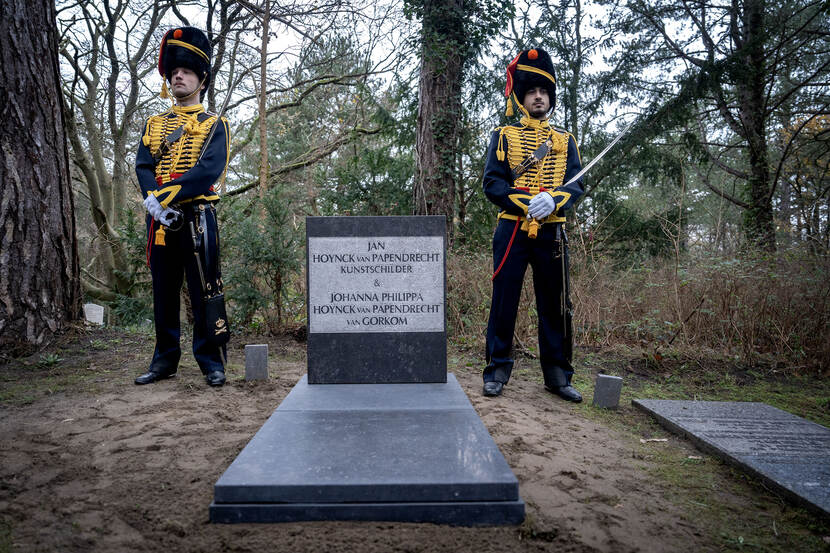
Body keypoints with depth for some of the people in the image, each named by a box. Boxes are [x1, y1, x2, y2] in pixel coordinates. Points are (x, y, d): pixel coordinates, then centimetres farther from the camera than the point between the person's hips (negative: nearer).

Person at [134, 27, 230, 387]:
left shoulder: (214, 125, 4)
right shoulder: (154, 124, 18)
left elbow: (210, 170, -12)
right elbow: (143, 166, 5)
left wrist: (167, 196, -19)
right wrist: (154, 201, -14)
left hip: (196, 217, -5)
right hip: (160, 219, 5)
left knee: (204, 291, -3)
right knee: (163, 292, 9)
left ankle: (212, 362, 6)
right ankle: (165, 361, 20)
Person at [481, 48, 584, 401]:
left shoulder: (564, 141, 15)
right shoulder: (504, 136, 8)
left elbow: (576, 185, 3)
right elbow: (491, 183, -3)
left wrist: (552, 200, -20)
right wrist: (527, 204, -18)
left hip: (552, 233, 3)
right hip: (512, 231, -2)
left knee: (556, 305, 6)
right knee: (504, 302, 0)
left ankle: (558, 375, 18)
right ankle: (497, 372, 12)